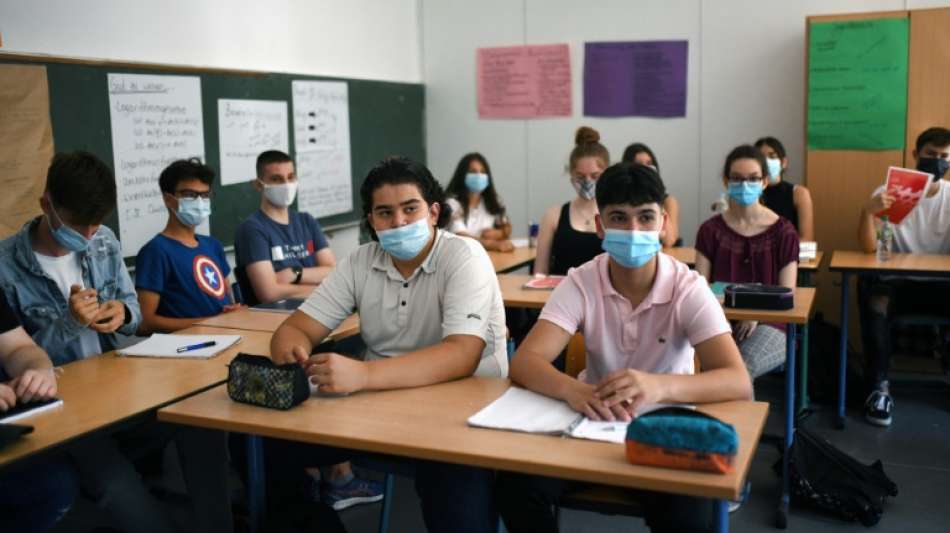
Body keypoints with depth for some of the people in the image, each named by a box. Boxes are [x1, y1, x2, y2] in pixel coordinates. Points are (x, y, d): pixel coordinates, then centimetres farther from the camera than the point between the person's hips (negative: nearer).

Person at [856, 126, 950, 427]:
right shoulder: (888, 192, -1)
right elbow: (868, 248, -11)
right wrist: (867, 211, -29)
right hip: (896, 283, -2)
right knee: (870, 289, -35)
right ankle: (879, 386, -26)